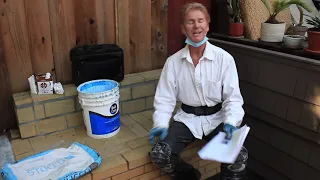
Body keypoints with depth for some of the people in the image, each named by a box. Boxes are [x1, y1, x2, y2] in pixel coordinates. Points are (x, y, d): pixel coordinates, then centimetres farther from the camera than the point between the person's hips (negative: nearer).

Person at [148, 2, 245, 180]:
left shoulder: (224, 58, -8)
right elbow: (165, 98, -1)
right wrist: (161, 124, -16)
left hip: (216, 118, -1)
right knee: (158, 155, -20)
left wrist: (230, 122, -24)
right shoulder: (173, 61, -3)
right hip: (187, 118, 1)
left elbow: (233, 98, -7)